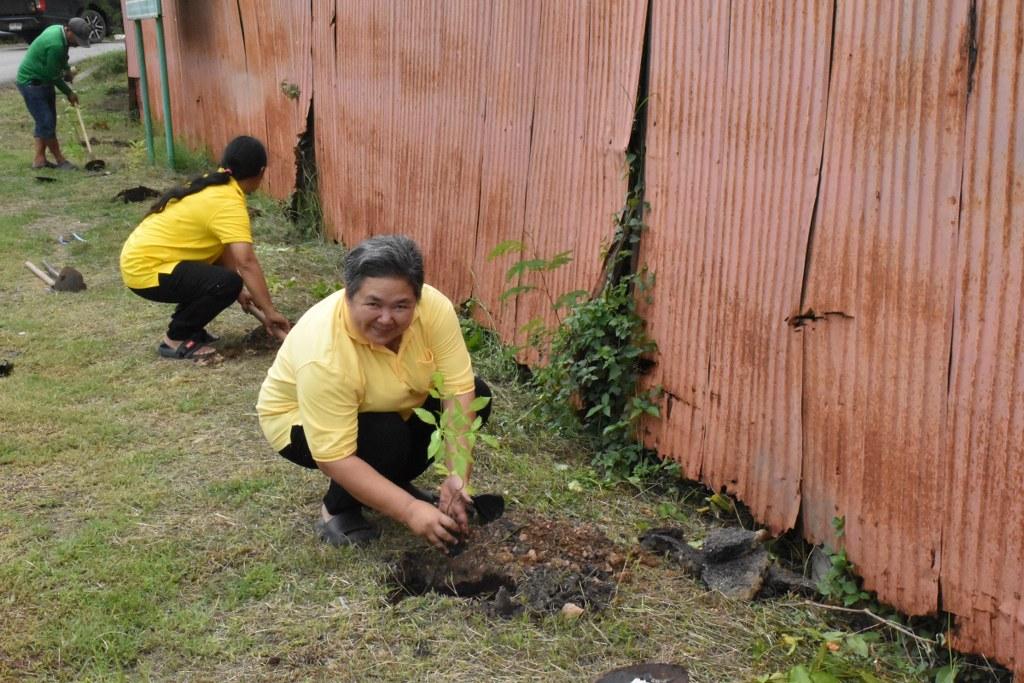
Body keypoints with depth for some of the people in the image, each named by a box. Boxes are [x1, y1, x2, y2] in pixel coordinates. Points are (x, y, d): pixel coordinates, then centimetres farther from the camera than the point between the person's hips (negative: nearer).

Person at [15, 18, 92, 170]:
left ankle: (39, 159, 15)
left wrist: (67, 69, 5)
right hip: (31, 83, -10)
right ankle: (60, 160, 0)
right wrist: (69, 93, -8)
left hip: (43, 81, 10)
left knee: (46, 121, 11)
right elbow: (53, 76, -19)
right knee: (46, 122, -7)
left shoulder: (58, 30, 1)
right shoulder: (56, 45, -28)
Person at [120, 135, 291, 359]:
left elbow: (224, 248, 16)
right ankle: (175, 339, -6)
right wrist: (270, 311, -26)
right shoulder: (228, 203, -20)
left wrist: (239, 290, 17)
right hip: (145, 269, -10)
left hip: (140, 256, 10)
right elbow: (246, 262, -28)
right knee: (227, 283, -23)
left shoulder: (214, 186, 9)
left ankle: (186, 327, 18)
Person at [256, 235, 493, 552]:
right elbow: (335, 458, -37)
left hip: (392, 406, 6)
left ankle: (394, 482, 7)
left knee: (477, 395, -10)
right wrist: (409, 510, -41)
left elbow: (459, 390, -25)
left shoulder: (434, 307, -27)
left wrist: (457, 477, -34)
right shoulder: (324, 357, -38)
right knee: (386, 437, -32)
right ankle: (336, 509, -4)